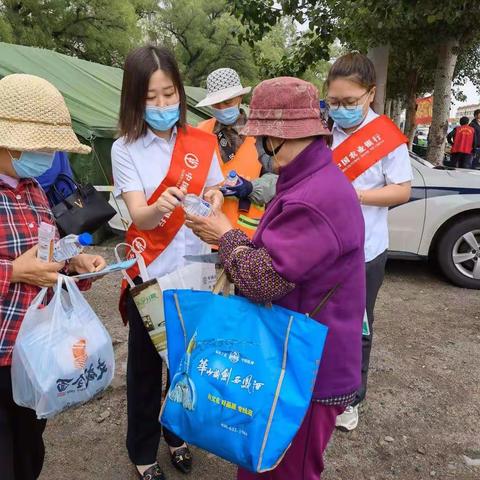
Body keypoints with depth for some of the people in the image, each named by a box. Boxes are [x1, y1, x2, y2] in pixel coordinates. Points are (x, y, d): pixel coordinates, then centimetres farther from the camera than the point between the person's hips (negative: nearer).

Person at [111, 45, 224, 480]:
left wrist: (213, 199, -20)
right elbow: (138, 216, -16)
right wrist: (159, 207, -40)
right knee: (145, 364, 10)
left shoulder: (203, 143, 1)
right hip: (149, 273, -2)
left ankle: (178, 435, 40)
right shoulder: (125, 149, -7)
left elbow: (214, 198, 5)